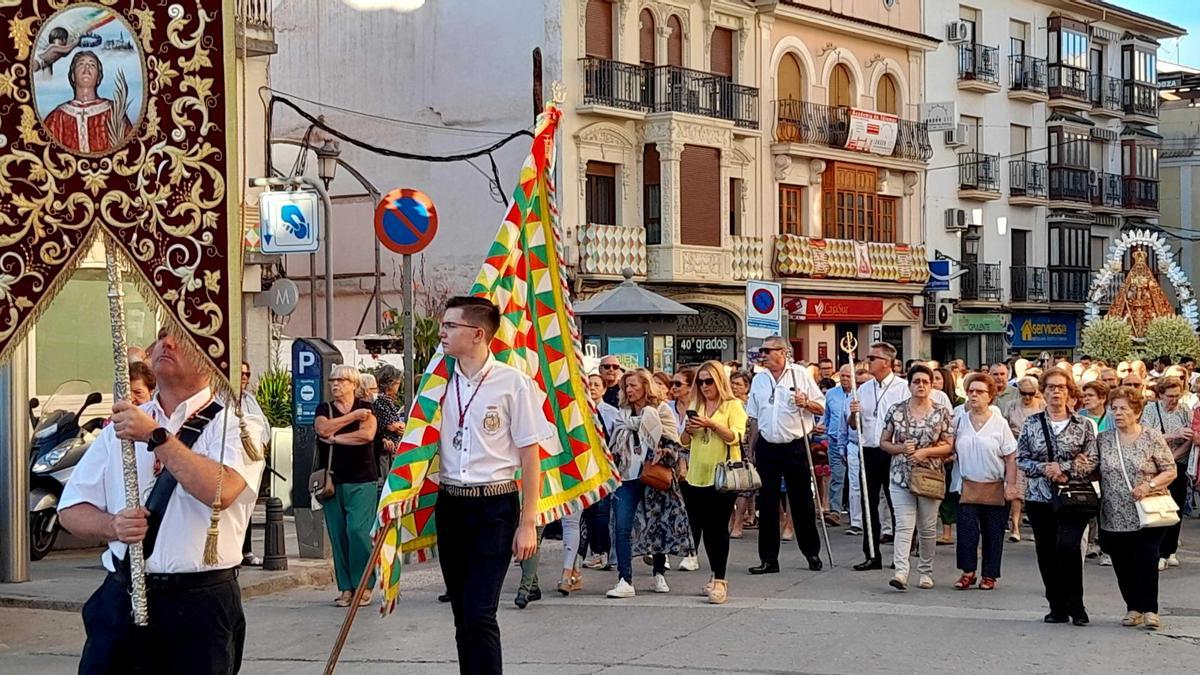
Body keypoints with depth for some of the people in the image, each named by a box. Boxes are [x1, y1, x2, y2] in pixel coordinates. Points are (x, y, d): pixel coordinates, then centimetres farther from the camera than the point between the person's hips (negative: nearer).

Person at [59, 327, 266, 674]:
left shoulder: (236, 423, -2)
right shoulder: (122, 425, 14)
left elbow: (222, 490, -22)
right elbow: (71, 510, 13)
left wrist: (156, 437, -20)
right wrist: (113, 526, -8)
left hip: (201, 606, -4)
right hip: (119, 600, 4)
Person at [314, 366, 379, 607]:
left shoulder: (365, 408, 5)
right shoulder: (324, 409, 13)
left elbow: (367, 434, -14)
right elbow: (323, 428, -9)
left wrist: (335, 438, -7)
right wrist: (354, 415, -8)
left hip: (361, 481, -3)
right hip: (332, 481, 3)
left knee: (358, 531, -12)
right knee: (338, 534, 1)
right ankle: (346, 588, 6)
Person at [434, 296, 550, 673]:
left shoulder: (512, 382, -8)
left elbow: (530, 457, -6)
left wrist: (528, 524, -8)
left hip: (494, 505, -5)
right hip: (450, 504, 5)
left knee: (479, 614, -13)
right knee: (462, 614, 10)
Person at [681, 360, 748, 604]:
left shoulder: (733, 405, 0)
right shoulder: (695, 405, 16)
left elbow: (735, 437, -12)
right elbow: (684, 442, 17)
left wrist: (711, 424, -21)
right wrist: (689, 429, -4)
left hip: (723, 476, -5)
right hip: (697, 476, 6)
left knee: (718, 527, -7)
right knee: (704, 528, 8)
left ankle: (719, 580, -5)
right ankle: (716, 576, 19)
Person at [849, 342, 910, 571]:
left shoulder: (902, 388, -2)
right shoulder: (864, 389, 13)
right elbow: (854, 425, 16)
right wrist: (853, 414, -6)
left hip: (893, 453, -5)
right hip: (869, 452, 5)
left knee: (897, 504, 1)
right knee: (869, 505, 5)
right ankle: (872, 555, 11)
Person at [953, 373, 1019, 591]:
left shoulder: (999, 424, -2)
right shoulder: (960, 421, 6)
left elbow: (1011, 458, -2)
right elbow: (951, 450, 9)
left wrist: (1011, 485, -8)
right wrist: (957, 481, -1)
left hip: (994, 488, -1)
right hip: (967, 487, 2)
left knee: (993, 534, 5)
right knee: (966, 530, -7)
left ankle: (990, 575, 14)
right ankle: (968, 572, 2)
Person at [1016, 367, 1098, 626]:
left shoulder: (1082, 425, 3)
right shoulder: (1031, 424, 7)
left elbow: (1091, 462, -1)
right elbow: (1021, 459, 6)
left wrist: (1062, 468, -14)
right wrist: (1044, 468, -11)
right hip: (1039, 498, 3)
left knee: (1067, 547, -20)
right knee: (1046, 554, 5)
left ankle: (1075, 605, -6)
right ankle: (1057, 607, 17)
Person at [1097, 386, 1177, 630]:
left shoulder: (1152, 437, -2)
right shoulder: (1103, 440, 7)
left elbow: (1170, 471, -1)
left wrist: (1149, 486, -16)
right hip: (1114, 517, 3)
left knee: (1146, 562, -9)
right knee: (1122, 565, 6)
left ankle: (1150, 609, 1)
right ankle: (1134, 608, 19)